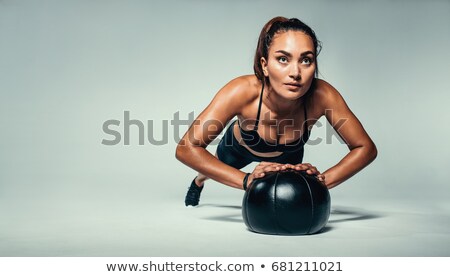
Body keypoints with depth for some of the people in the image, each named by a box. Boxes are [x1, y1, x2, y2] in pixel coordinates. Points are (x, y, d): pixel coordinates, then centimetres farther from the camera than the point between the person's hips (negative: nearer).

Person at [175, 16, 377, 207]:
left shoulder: (322, 96, -41)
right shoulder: (243, 91, -45)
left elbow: (365, 148, -29)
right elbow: (186, 148, -43)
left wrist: (323, 180, -44)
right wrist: (245, 180, -52)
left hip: (288, 152, 1)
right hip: (240, 146, -1)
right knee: (215, 167, 30)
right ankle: (199, 181, 65)